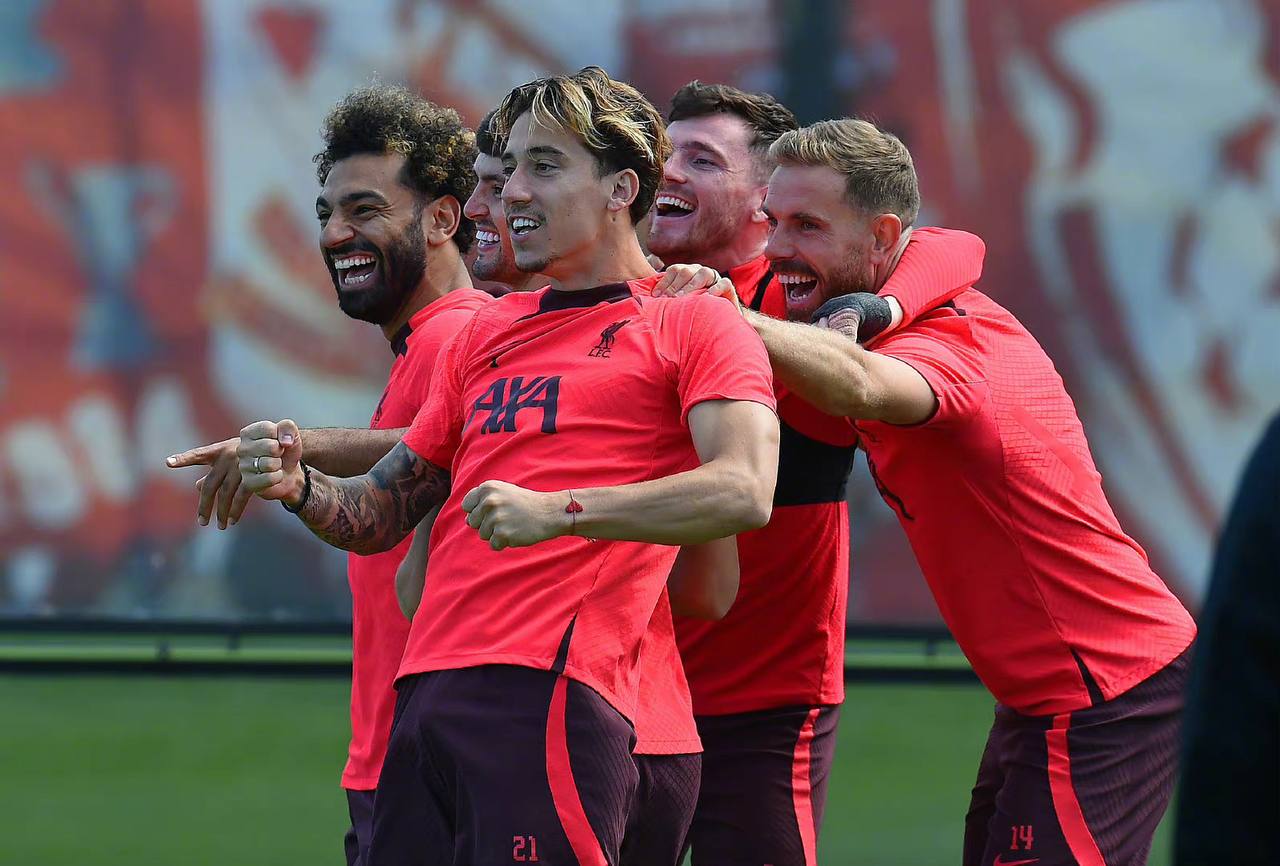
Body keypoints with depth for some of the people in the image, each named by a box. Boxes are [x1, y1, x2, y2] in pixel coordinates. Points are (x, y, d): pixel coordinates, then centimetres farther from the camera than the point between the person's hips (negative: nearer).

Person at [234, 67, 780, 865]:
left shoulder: (691, 325, 3)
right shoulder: (488, 333, 24)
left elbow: (745, 492, -14)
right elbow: (383, 515, 28)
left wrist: (558, 511, -22)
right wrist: (301, 487, 5)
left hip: (550, 694, -7)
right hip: (426, 700, 7)